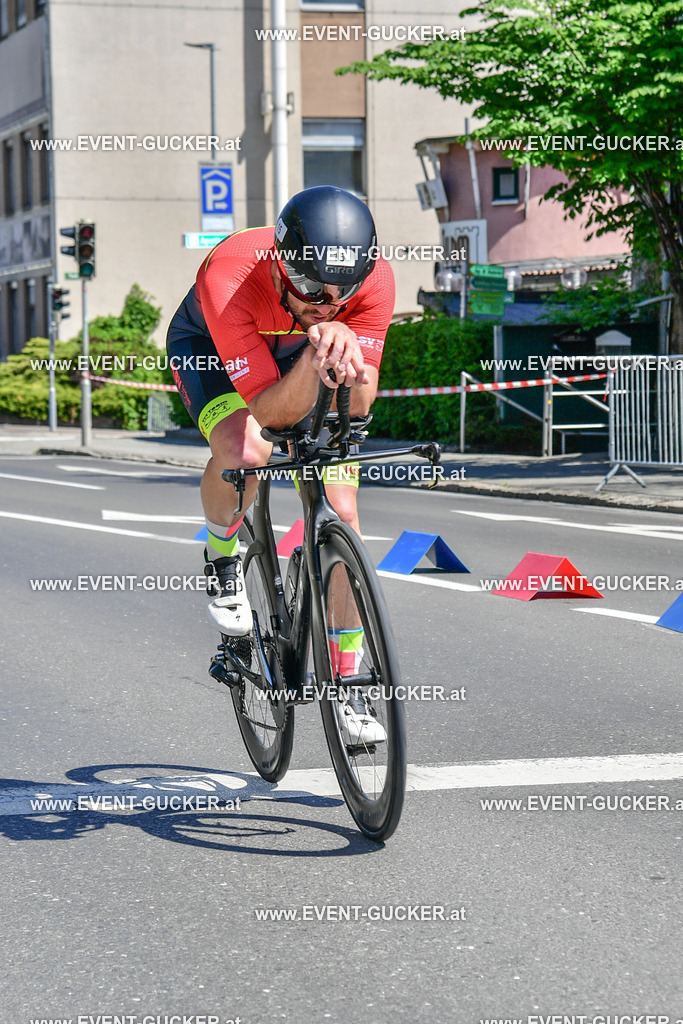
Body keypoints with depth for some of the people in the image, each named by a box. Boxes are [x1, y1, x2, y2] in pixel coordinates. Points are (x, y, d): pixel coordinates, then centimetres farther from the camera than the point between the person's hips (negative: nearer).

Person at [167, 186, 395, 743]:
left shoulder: (374, 278, -33)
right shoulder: (228, 279, -42)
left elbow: (358, 405, -32)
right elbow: (273, 411, -40)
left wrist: (347, 353, -53)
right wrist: (315, 357, -59)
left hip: (302, 356, 3)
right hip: (209, 345, -3)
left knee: (340, 514, -8)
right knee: (244, 451, -36)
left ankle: (347, 682, 10)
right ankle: (222, 555, -1)